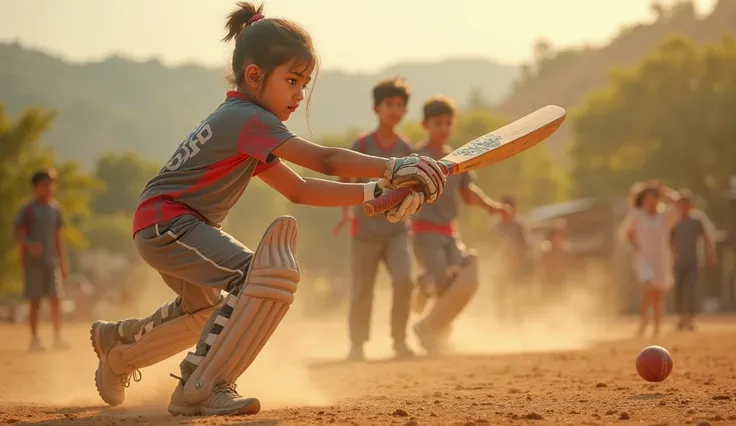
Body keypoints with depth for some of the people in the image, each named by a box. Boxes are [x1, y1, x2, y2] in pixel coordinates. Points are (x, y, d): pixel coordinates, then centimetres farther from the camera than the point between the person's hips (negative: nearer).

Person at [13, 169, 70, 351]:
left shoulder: (55, 208, 10)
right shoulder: (27, 209, -2)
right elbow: (18, 234, -5)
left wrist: (62, 261, 14)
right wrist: (30, 245, -25)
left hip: (52, 261, 4)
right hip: (33, 261, -4)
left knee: (56, 299, -3)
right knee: (35, 301, -1)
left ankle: (58, 338, 2)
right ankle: (34, 339, 5)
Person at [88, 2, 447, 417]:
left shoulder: (237, 121, 12)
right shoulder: (249, 119, -19)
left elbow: (299, 189, 9)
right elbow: (325, 160, -32)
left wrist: (375, 192, -1)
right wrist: (395, 167, -39)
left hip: (160, 228, 11)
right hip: (167, 223, -11)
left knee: (207, 308, 34)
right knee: (269, 275, -27)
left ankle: (118, 341, 51)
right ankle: (200, 389, -24)